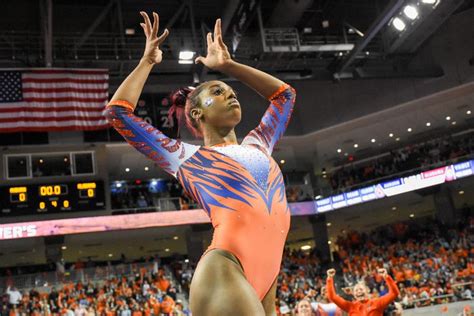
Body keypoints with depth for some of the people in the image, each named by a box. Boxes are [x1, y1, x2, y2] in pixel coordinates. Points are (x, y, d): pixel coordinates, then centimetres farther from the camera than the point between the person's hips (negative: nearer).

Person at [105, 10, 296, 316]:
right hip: (224, 272, -6)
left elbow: (285, 94, 40)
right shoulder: (187, 157, 13)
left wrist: (227, 65, 39)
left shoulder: (256, 146, 27)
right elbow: (118, 111, 13)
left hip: (266, 278, 6)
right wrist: (147, 61, 24)